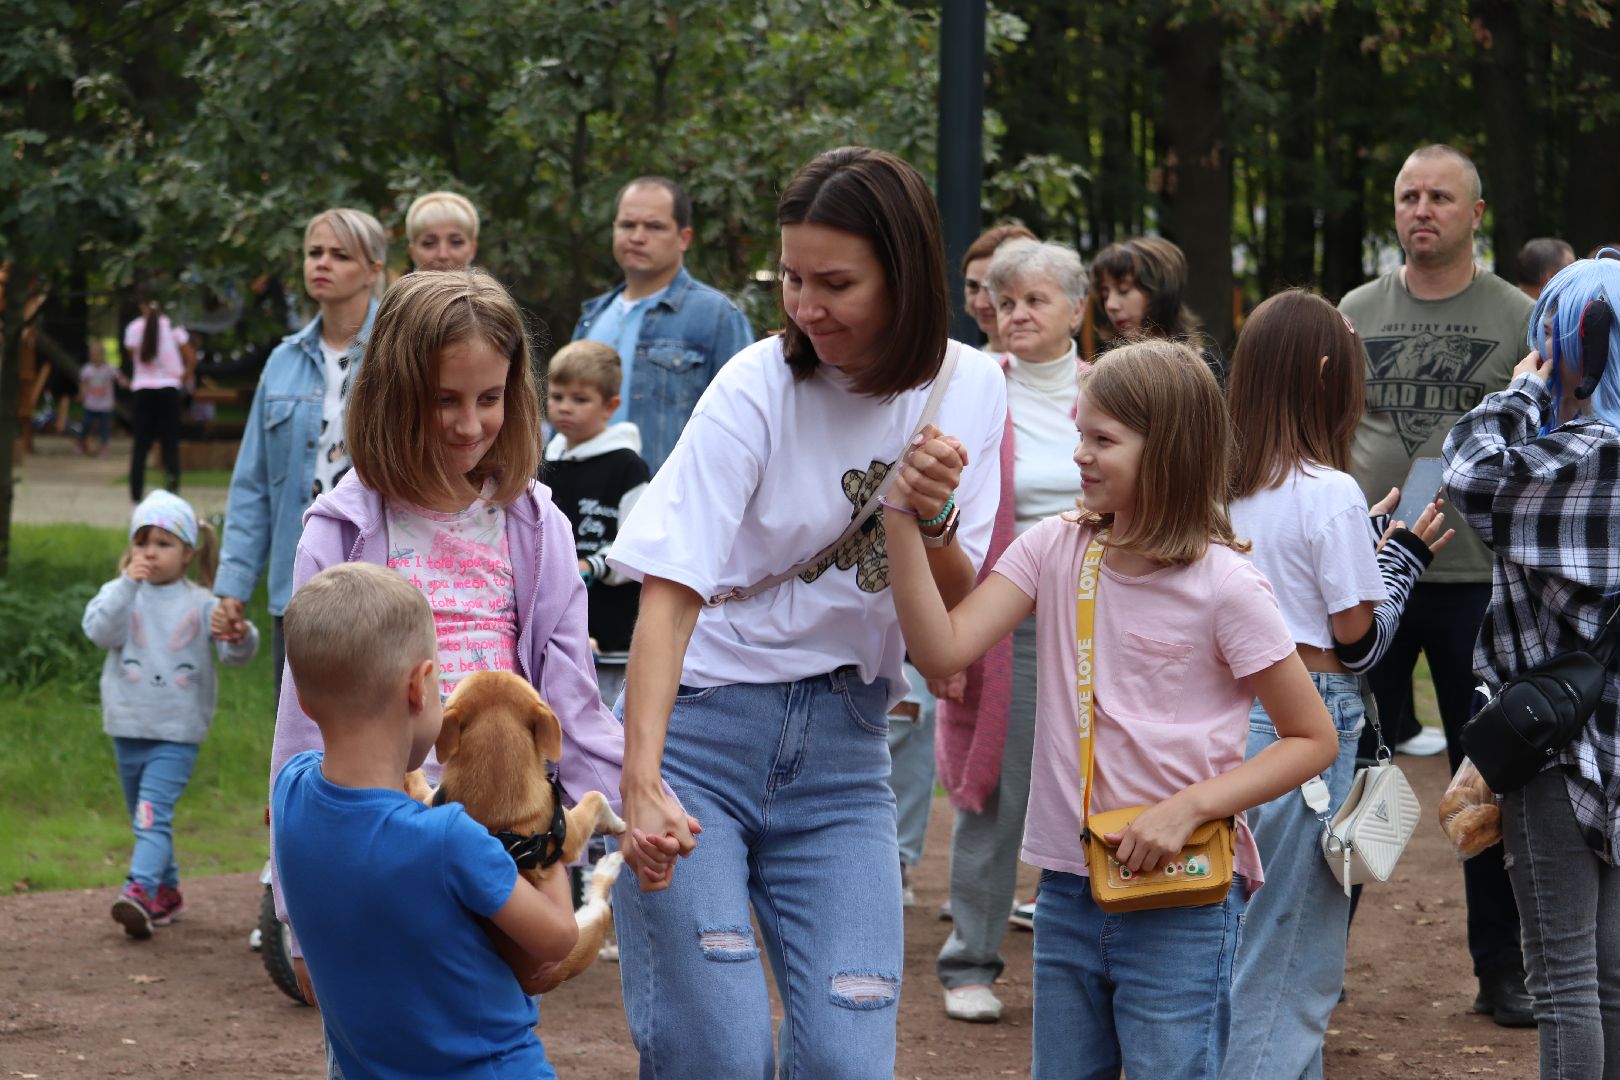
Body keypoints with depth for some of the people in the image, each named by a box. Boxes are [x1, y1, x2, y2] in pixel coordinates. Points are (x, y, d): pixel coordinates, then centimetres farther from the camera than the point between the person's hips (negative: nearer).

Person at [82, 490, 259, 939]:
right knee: (144, 817, 15)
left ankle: (139, 891, -30)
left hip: (177, 732, -4)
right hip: (129, 727, 4)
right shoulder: (122, 593, 2)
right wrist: (126, 584, -22)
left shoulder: (200, 603, -1)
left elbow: (233, 653, -6)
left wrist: (241, 638, -28)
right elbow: (100, 631, -15)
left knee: (153, 813, -18)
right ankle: (167, 892, 30)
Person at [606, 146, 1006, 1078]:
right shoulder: (757, 389, -11)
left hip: (843, 752, 3)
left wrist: (936, 524, -18)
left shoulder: (970, 389, 1)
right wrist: (641, 782, -34)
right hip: (703, 729, -3)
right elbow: (670, 592, -21)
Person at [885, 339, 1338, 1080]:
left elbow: (1313, 739, -6)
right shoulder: (1054, 551, 2)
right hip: (1068, 892, 5)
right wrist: (902, 518, -15)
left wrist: (1190, 807, -17)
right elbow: (942, 651, -9)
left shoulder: (1221, 586, -11)